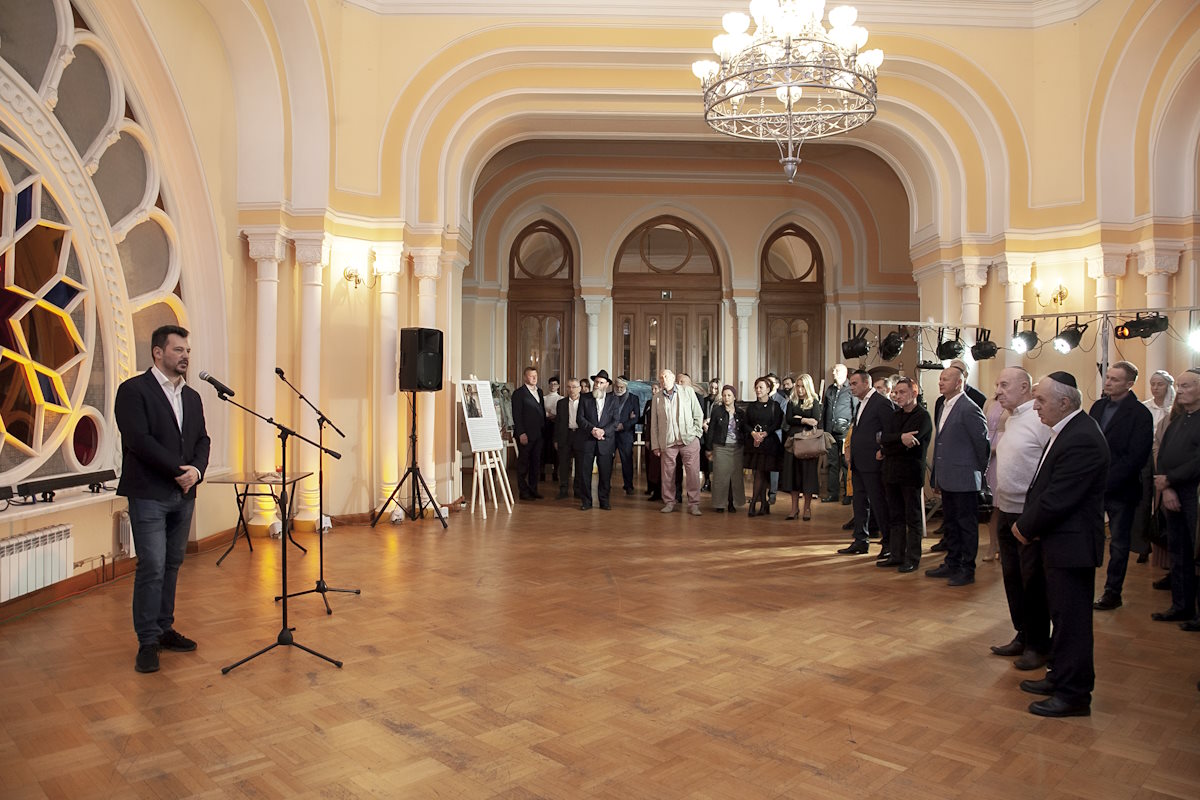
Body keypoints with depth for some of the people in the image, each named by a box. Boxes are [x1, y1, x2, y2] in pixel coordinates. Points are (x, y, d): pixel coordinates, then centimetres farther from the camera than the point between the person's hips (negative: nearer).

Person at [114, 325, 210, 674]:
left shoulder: (192, 396, 14)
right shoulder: (134, 390, -6)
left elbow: (202, 440, 12)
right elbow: (138, 439, -16)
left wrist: (196, 469, -7)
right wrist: (179, 469, -16)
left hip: (183, 494, 6)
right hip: (149, 494, -6)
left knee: (172, 564, 11)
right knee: (152, 568, -5)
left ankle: (164, 629, 22)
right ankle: (147, 642, 5)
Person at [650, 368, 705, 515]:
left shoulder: (687, 391, 5)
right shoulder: (656, 398, 9)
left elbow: (698, 414, 7)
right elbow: (654, 424, 11)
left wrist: (697, 433, 0)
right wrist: (655, 445, 7)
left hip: (689, 439, -1)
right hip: (667, 441, 2)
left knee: (693, 472, -5)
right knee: (668, 473, 4)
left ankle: (693, 504, 3)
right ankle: (669, 503, 17)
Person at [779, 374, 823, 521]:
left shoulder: (814, 402, 2)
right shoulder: (792, 402, 10)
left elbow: (815, 421, -10)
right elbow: (788, 419, -3)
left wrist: (798, 419, -7)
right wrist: (804, 421, -13)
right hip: (793, 440, 3)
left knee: (808, 472, -1)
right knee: (793, 472, 2)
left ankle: (807, 508, 7)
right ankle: (794, 508, 7)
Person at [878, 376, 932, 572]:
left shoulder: (922, 417, -8)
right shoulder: (894, 416, 14)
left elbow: (910, 444, -18)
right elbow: (884, 439, -1)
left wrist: (887, 449, -8)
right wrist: (900, 438, -19)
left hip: (911, 473, -7)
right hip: (891, 473, 7)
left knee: (913, 518, 2)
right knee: (895, 517, 12)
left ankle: (912, 559, 8)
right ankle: (896, 555, 19)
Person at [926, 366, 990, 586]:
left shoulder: (969, 409, -15)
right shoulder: (945, 407, 13)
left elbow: (982, 442, -13)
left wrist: (980, 470, -2)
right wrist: (936, 478, 16)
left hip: (964, 480, -9)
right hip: (947, 480, 9)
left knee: (967, 525, 3)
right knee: (950, 523, 17)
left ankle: (967, 570, 12)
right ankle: (952, 563, 29)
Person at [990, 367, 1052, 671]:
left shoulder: (1041, 419, -15)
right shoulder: (1010, 419, 12)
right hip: (1006, 511, 9)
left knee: (1034, 581, 4)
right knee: (1012, 577, 16)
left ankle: (1038, 645, 18)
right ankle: (1022, 635, 30)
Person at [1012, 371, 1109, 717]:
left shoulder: (1081, 440, -24)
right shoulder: (1068, 431, 9)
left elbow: (1057, 500, -24)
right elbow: (1044, 487, 12)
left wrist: (1026, 529, -10)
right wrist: (1026, 523, 1)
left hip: (1072, 544, -10)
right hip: (1061, 542, 10)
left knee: (1071, 618, 1)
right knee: (1062, 614, 20)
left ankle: (1074, 694, 14)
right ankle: (1061, 677, 34)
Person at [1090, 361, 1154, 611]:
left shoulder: (1140, 414, -9)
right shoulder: (1098, 406, 8)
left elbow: (1135, 457, -15)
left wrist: (1106, 482, -19)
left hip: (1120, 489, -4)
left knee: (1119, 543, 9)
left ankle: (1113, 592, 19)